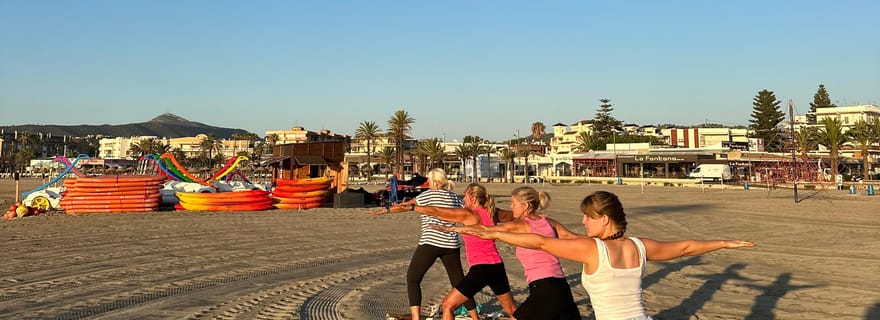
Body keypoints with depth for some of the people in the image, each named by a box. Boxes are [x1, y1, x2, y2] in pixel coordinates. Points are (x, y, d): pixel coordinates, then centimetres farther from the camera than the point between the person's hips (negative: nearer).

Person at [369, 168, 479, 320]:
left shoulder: (429, 194, -2)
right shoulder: (455, 197, 11)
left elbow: (406, 206, -2)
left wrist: (385, 210, 6)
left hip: (430, 243, -5)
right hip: (451, 245, 5)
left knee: (412, 279, 8)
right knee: (459, 282, 14)